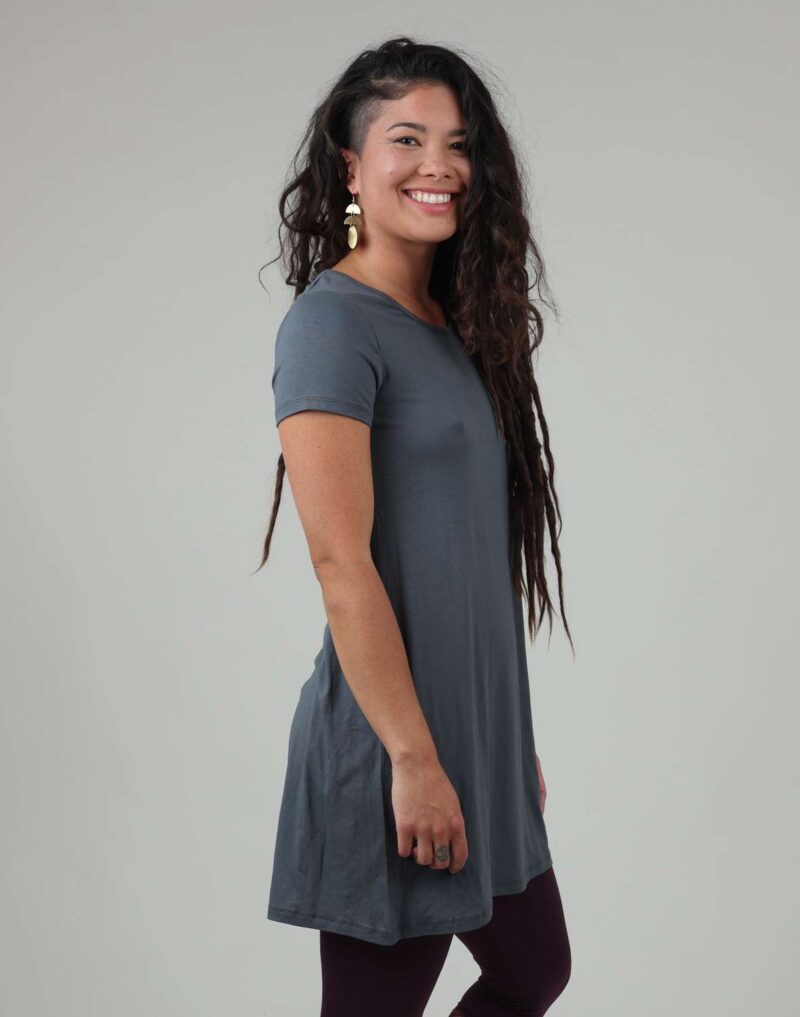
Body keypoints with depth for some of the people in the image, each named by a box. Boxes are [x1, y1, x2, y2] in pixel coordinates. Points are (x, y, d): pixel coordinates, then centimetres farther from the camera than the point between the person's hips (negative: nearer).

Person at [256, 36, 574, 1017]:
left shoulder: (456, 326, 11)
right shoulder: (332, 324, -14)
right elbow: (341, 565, -19)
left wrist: (511, 741, 16)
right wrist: (415, 759, -19)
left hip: (481, 733, 9)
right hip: (392, 744, -8)